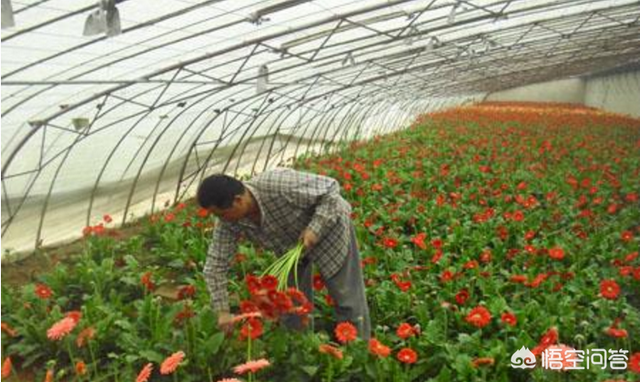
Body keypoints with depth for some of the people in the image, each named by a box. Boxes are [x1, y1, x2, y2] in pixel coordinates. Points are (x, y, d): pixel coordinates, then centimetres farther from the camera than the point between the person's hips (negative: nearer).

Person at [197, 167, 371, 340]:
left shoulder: (279, 185, -40)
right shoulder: (229, 222, -21)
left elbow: (330, 188, -30)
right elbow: (215, 264, -14)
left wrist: (314, 229, -36)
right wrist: (222, 311, -17)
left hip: (328, 227, -5)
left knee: (346, 298, 3)